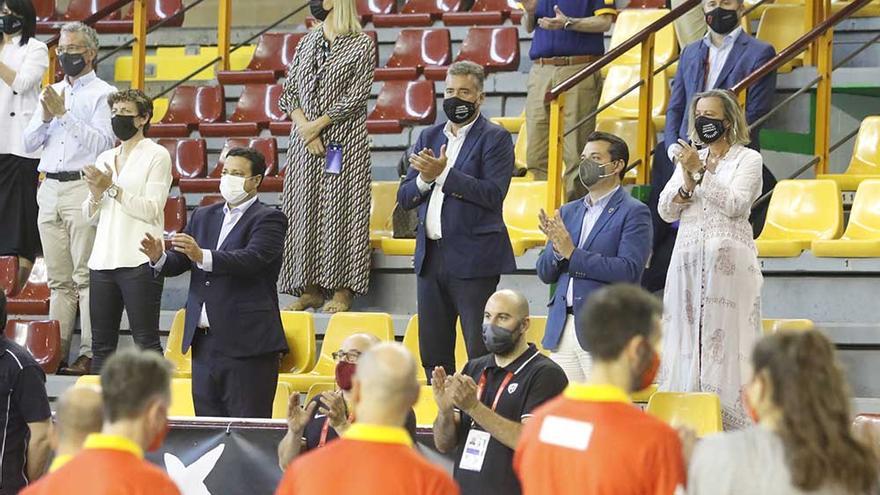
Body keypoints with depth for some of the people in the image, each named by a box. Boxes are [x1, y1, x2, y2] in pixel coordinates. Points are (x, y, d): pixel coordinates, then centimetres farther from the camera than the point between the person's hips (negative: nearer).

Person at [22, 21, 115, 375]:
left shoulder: (103, 94, 0)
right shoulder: (51, 92, 19)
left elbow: (103, 143, -13)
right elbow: (29, 143, 16)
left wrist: (64, 114, -13)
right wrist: (46, 117, -2)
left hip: (84, 188, -6)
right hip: (50, 187, 6)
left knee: (86, 277, -10)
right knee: (59, 279, 7)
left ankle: (90, 354, -12)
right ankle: (56, 352, 8)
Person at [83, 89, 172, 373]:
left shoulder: (156, 155, -1)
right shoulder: (105, 158, 18)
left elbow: (152, 209, -10)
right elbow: (91, 217, 18)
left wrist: (112, 189, -12)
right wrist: (96, 194, -3)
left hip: (139, 262, -6)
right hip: (103, 261, 7)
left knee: (146, 343, -7)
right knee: (101, 345, 7)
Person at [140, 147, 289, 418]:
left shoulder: (269, 220, -3)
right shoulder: (203, 217, 18)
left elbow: (252, 259, -19)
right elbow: (177, 263, 13)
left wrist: (203, 256, -32)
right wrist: (159, 258, -10)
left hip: (246, 343, -6)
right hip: (205, 342, 6)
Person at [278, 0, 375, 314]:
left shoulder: (362, 45, -2)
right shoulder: (305, 43, 13)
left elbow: (356, 97, -9)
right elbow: (289, 92, 9)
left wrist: (318, 124, -13)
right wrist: (304, 126, -8)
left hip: (343, 141, -5)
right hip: (304, 142, 5)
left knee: (340, 209, -6)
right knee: (304, 211, 2)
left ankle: (342, 290, -3)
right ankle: (311, 289, 7)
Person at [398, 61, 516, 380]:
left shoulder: (495, 139, -2)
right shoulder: (429, 137, 16)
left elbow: (493, 194, -15)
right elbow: (404, 198, 13)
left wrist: (442, 174, -16)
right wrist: (424, 179, -8)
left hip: (473, 257, -6)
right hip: (431, 255, 6)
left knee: (480, 351, -7)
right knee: (433, 353, 9)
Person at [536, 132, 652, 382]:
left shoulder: (634, 213, -2)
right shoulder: (568, 212, 18)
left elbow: (629, 271, -14)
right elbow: (545, 274, 17)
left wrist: (572, 253, -14)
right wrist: (556, 249, -6)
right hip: (562, 331, 6)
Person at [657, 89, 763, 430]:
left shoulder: (747, 159, 5)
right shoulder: (690, 159, 18)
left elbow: (735, 204, -10)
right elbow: (665, 211, 12)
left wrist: (700, 173, -12)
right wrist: (687, 181, -5)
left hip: (729, 263, -5)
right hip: (688, 261, 5)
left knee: (726, 341, -8)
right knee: (687, 340, 0)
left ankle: (731, 424, -10)